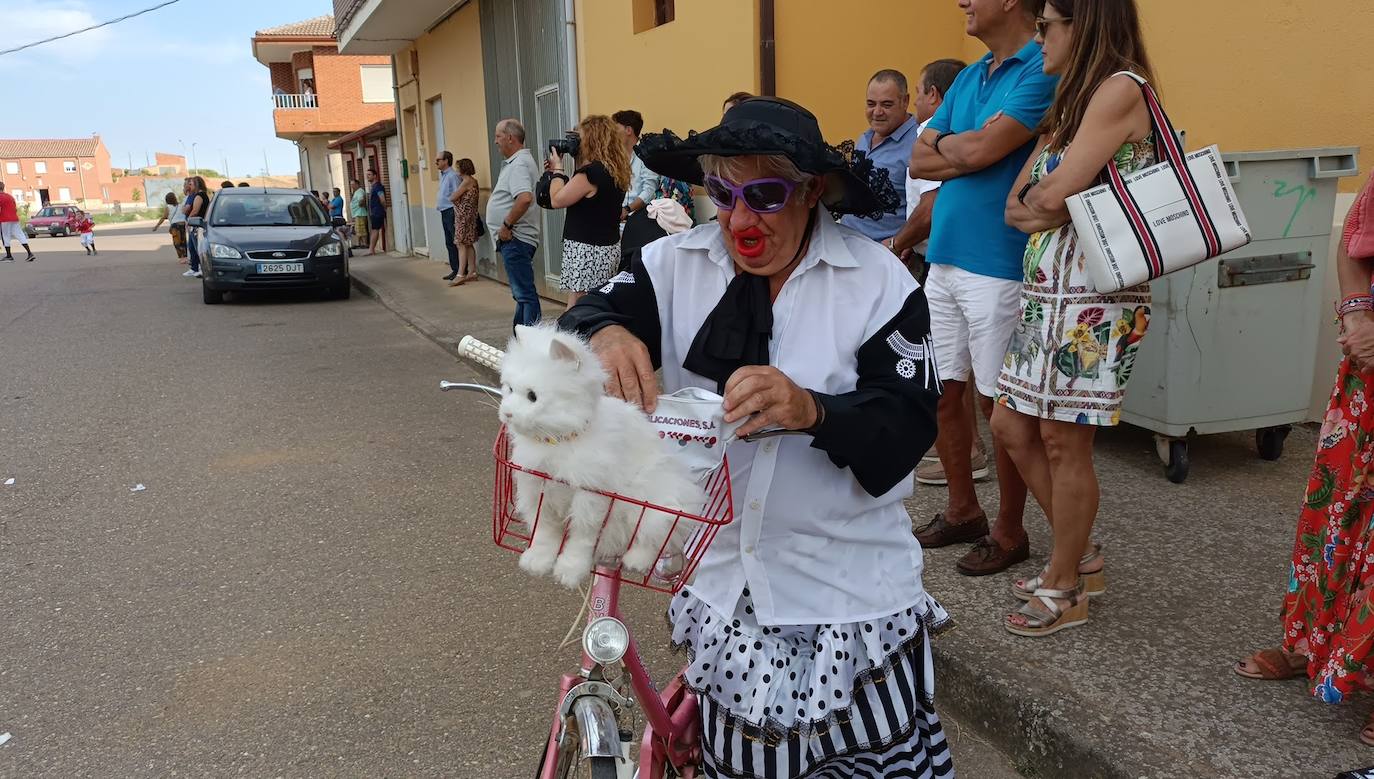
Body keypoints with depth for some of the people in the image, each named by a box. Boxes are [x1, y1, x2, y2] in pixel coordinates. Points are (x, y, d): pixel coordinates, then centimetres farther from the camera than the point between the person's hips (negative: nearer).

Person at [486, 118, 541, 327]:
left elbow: (525, 198, -32)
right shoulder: (515, 162, 17)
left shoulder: (519, 164, -16)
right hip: (513, 239, 11)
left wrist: (506, 225, -22)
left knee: (525, 293, -10)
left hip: (514, 239, -11)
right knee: (521, 292, 17)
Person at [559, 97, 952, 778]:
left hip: (850, 589, -2)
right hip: (720, 582, 3)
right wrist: (604, 336, -36)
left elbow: (910, 424, -17)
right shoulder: (676, 265, -2)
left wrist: (812, 410, -37)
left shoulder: (879, 283, -11)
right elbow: (584, 319, -11)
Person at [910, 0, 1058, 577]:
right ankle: (962, 511, 30)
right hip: (943, 258, 8)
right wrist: (969, 149, -7)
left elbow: (980, 150, -20)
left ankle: (1009, 533, 18)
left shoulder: (1042, 70, -9)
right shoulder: (967, 77, 16)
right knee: (944, 393, 13)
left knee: (999, 404, 2)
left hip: (997, 265, -8)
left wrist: (943, 143, 0)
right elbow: (921, 161, 10)